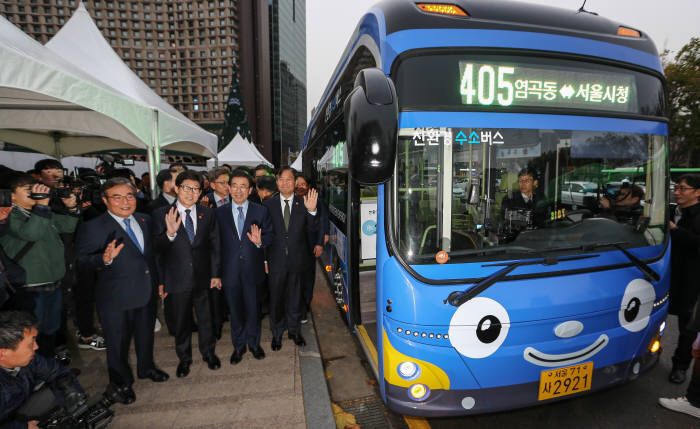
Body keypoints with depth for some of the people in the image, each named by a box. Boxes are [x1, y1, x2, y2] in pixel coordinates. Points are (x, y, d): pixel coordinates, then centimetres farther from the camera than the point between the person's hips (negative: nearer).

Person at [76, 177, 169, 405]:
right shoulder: (92, 228, -14)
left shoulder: (144, 220, 4)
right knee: (118, 342, 13)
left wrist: (156, 281, 9)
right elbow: (83, 260, -16)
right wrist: (104, 259, -34)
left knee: (146, 334, 23)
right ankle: (121, 383, 36)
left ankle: (146, 367, 48)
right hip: (116, 299, -5)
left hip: (146, 292, 6)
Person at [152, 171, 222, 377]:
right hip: (177, 280, -1)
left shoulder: (208, 214, 1)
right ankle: (184, 358, 39)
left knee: (206, 319, 15)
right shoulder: (161, 214, -6)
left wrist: (215, 274, 3)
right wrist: (169, 233, -30)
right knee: (181, 322, 16)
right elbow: (156, 249, -10)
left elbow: (214, 245, 4)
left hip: (203, 278, 1)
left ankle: (208, 353, 39)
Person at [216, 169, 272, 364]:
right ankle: (238, 345, 34)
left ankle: (254, 343, 34)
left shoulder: (261, 211, -1)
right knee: (235, 309, 14)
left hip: (252, 269, 0)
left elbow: (270, 235, 2)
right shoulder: (219, 212, 0)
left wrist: (259, 241, -21)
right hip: (230, 270, 1)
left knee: (253, 308, 12)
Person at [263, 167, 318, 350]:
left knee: (294, 296, 15)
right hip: (276, 260, 0)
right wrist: (264, 259, -4)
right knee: (276, 297, 11)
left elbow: (312, 229, -6)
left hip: (297, 259, 0)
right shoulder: (269, 204, 0)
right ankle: (277, 333, 31)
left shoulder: (303, 203, 0)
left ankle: (295, 331, 33)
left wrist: (312, 211, -23)